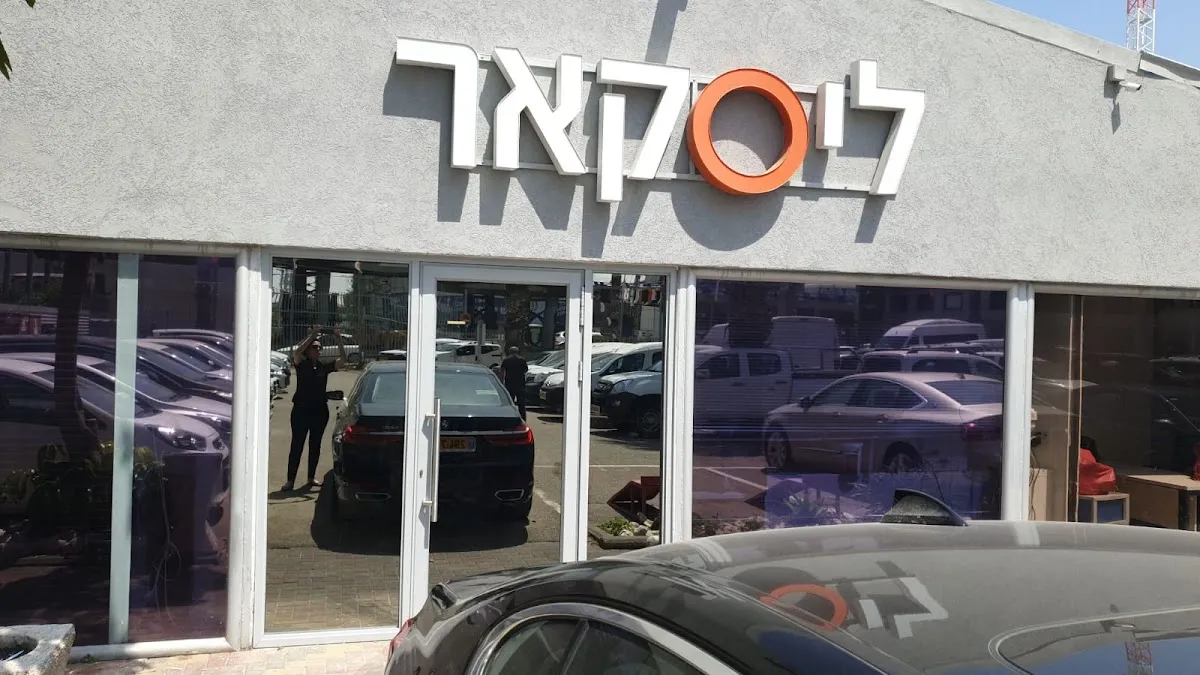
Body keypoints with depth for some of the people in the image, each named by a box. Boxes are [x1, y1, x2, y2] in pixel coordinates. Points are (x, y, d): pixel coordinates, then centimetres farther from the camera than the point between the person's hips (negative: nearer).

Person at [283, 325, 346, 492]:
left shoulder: (324, 367, 6)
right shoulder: (302, 365, -3)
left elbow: (342, 360, -3)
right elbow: (296, 353, -24)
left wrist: (339, 340, -13)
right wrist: (312, 335, -26)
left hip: (320, 410, 4)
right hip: (301, 409, -4)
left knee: (315, 445, 12)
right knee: (297, 445, -3)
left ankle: (312, 477, 23)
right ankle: (290, 480, -2)